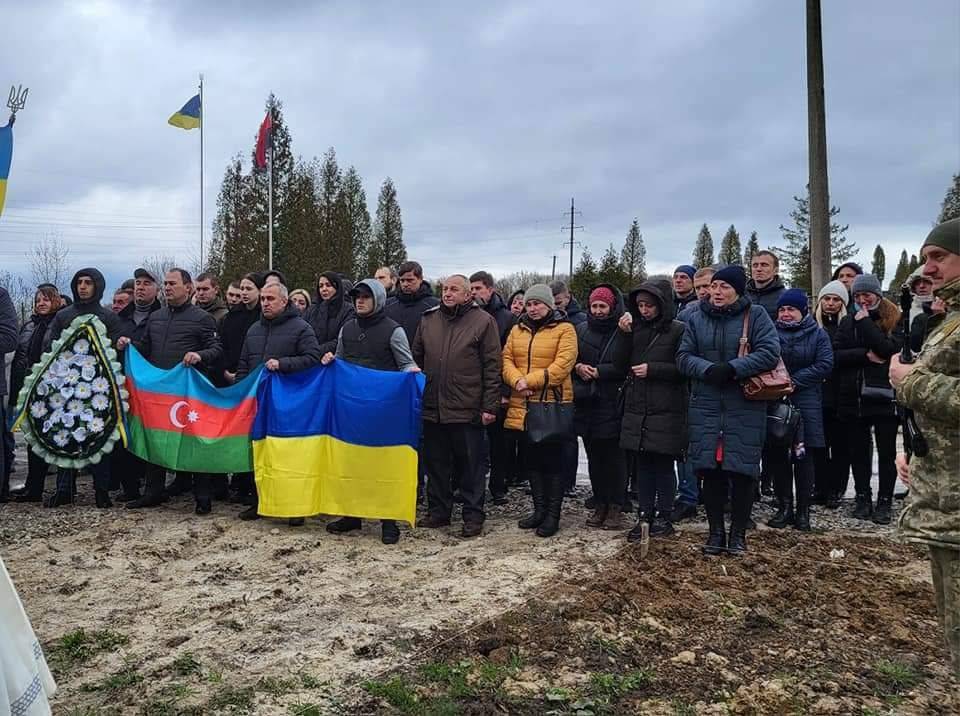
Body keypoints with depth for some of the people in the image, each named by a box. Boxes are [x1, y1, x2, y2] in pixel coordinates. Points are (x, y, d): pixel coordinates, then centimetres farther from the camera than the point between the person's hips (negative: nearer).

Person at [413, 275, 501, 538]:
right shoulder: (428, 319, 10)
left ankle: (473, 516, 15)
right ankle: (438, 511, 27)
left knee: (470, 465, 5)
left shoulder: (483, 321, -3)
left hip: (468, 410, -4)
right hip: (432, 407, 5)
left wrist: (490, 406, -10)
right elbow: (416, 359, 16)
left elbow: (492, 367, -6)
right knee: (436, 463, 13)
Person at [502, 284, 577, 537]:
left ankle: (553, 515, 10)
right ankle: (539, 509, 25)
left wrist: (530, 381, -17)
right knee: (532, 459, 13)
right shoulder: (517, 330, 14)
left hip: (553, 404, -5)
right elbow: (507, 359, 7)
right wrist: (517, 380, -14)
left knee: (552, 459, 0)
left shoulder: (564, 329, -3)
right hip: (523, 405, 6)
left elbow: (562, 365, -14)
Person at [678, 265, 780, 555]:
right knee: (710, 470, 4)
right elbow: (683, 356, 4)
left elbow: (769, 352, -10)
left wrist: (733, 368, -19)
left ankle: (738, 533, 16)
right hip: (706, 406, 3)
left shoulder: (755, 315, -1)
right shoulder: (696, 318, 8)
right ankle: (716, 532, 17)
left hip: (745, 407, -2)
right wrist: (707, 369, -16)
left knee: (742, 470, 0)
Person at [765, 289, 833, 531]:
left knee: (803, 456, -2)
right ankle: (784, 508, 13)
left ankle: (803, 511, 7)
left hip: (805, 402, -2)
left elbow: (824, 365, -6)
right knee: (778, 456, 3)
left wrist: (794, 380, -12)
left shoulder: (818, 334, 5)